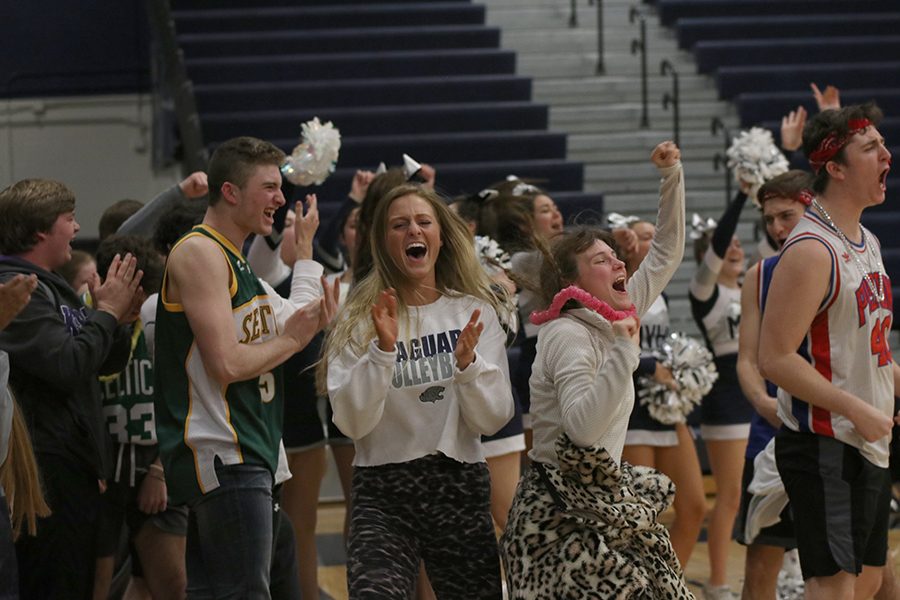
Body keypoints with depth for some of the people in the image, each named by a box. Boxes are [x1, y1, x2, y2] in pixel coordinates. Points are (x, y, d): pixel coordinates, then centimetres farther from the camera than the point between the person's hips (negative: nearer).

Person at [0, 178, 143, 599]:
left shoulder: (50, 288, 19)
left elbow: (108, 363, 22)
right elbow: (67, 364, -23)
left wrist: (118, 319, 3)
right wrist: (107, 312, -9)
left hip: (73, 465, 11)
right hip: (48, 468, -11)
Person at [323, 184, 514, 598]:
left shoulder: (475, 313, 6)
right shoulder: (359, 320, 0)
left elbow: (492, 420, 2)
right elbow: (352, 423, -8)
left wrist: (468, 363, -14)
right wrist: (382, 352, -19)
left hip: (461, 486, 3)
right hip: (384, 492, -3)